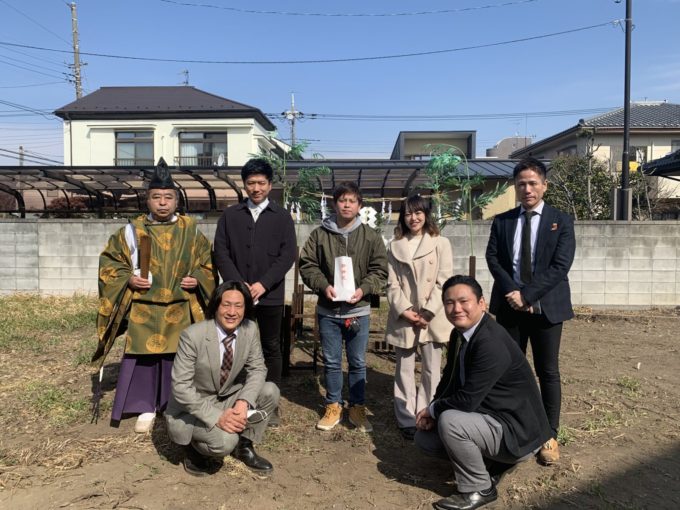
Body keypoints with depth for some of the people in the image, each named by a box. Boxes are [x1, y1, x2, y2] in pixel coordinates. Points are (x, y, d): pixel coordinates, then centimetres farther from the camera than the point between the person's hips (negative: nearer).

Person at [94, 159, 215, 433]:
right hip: (143, 309, 0)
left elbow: (208, 260, 11)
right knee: (142, 356, 6)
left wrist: (198, 278, -7)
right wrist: (128, 278, -10)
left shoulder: (190, 230, 1)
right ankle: (146, 408, 23)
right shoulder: (132, 230, -2)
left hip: (180, 309, 1)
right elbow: (109, 260, 6)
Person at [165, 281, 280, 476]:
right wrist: (217, 416, -31)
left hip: (228, 400, 6)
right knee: (225, 441, -30)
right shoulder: (193, 335, -25)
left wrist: (244, 402, -23)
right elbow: (180, 387, -24)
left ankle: (244, 446, 6)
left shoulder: (250, 329, -11)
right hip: (192, 408, -5)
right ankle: (194, 447, 5)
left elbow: (257, 368, -3)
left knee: (270, 392, -15)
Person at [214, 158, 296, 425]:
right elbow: (221, 252, 2)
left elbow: (288, 254, -3)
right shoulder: (229, 215, 8)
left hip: (271, 295, -1)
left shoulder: (282, 216, 4)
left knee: (271, 349, 8)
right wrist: (238, 284, -11)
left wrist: (263, 284, -13)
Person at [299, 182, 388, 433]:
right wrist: (324, 285, -15)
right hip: (327, 310, 0)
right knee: (331, 362, 12)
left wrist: (363, 289, -15)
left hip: (358, 310, 0)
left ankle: (357, 408, 27)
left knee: (358, 362, 11)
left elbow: (379, 270, 0)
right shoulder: (319, 234, -2)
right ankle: (333, 407, 28)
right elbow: (307, 264, 0)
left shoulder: (371, 236, -1)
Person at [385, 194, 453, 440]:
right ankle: (407, 419, 15)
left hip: (433, 317, -1)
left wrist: (427, 312, -12)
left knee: (431, 370, 5)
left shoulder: (440, 243, 2)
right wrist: (404, 310, -11)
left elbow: (443, 281, -4)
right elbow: (392, 284, 3)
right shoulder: (395, 246, 8)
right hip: (403, 317, 2)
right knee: (404, 370, 6)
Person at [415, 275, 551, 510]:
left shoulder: (492, 343, -29)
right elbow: (449, 379, 10)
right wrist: (433, 411, -8)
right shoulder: (459, 334, 0)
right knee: (425, 437, 7)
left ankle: (478, 490, -6)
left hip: (516, 432, -9)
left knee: (449, 421, -30)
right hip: (489, 418, 9)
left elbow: (467, 400, -30)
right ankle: (491, 460, 16)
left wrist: (433, 409, -12)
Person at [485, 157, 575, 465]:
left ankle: (549, 437, 20)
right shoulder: (502, 221, 7)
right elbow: (493, 259, -1)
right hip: (509, 307, 2)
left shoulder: (561, 221, -1)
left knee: (548, 372, 7)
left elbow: (560, 266, -10)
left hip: (546, 307, -2)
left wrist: (526, 294, -17)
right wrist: (511, 292, -16)